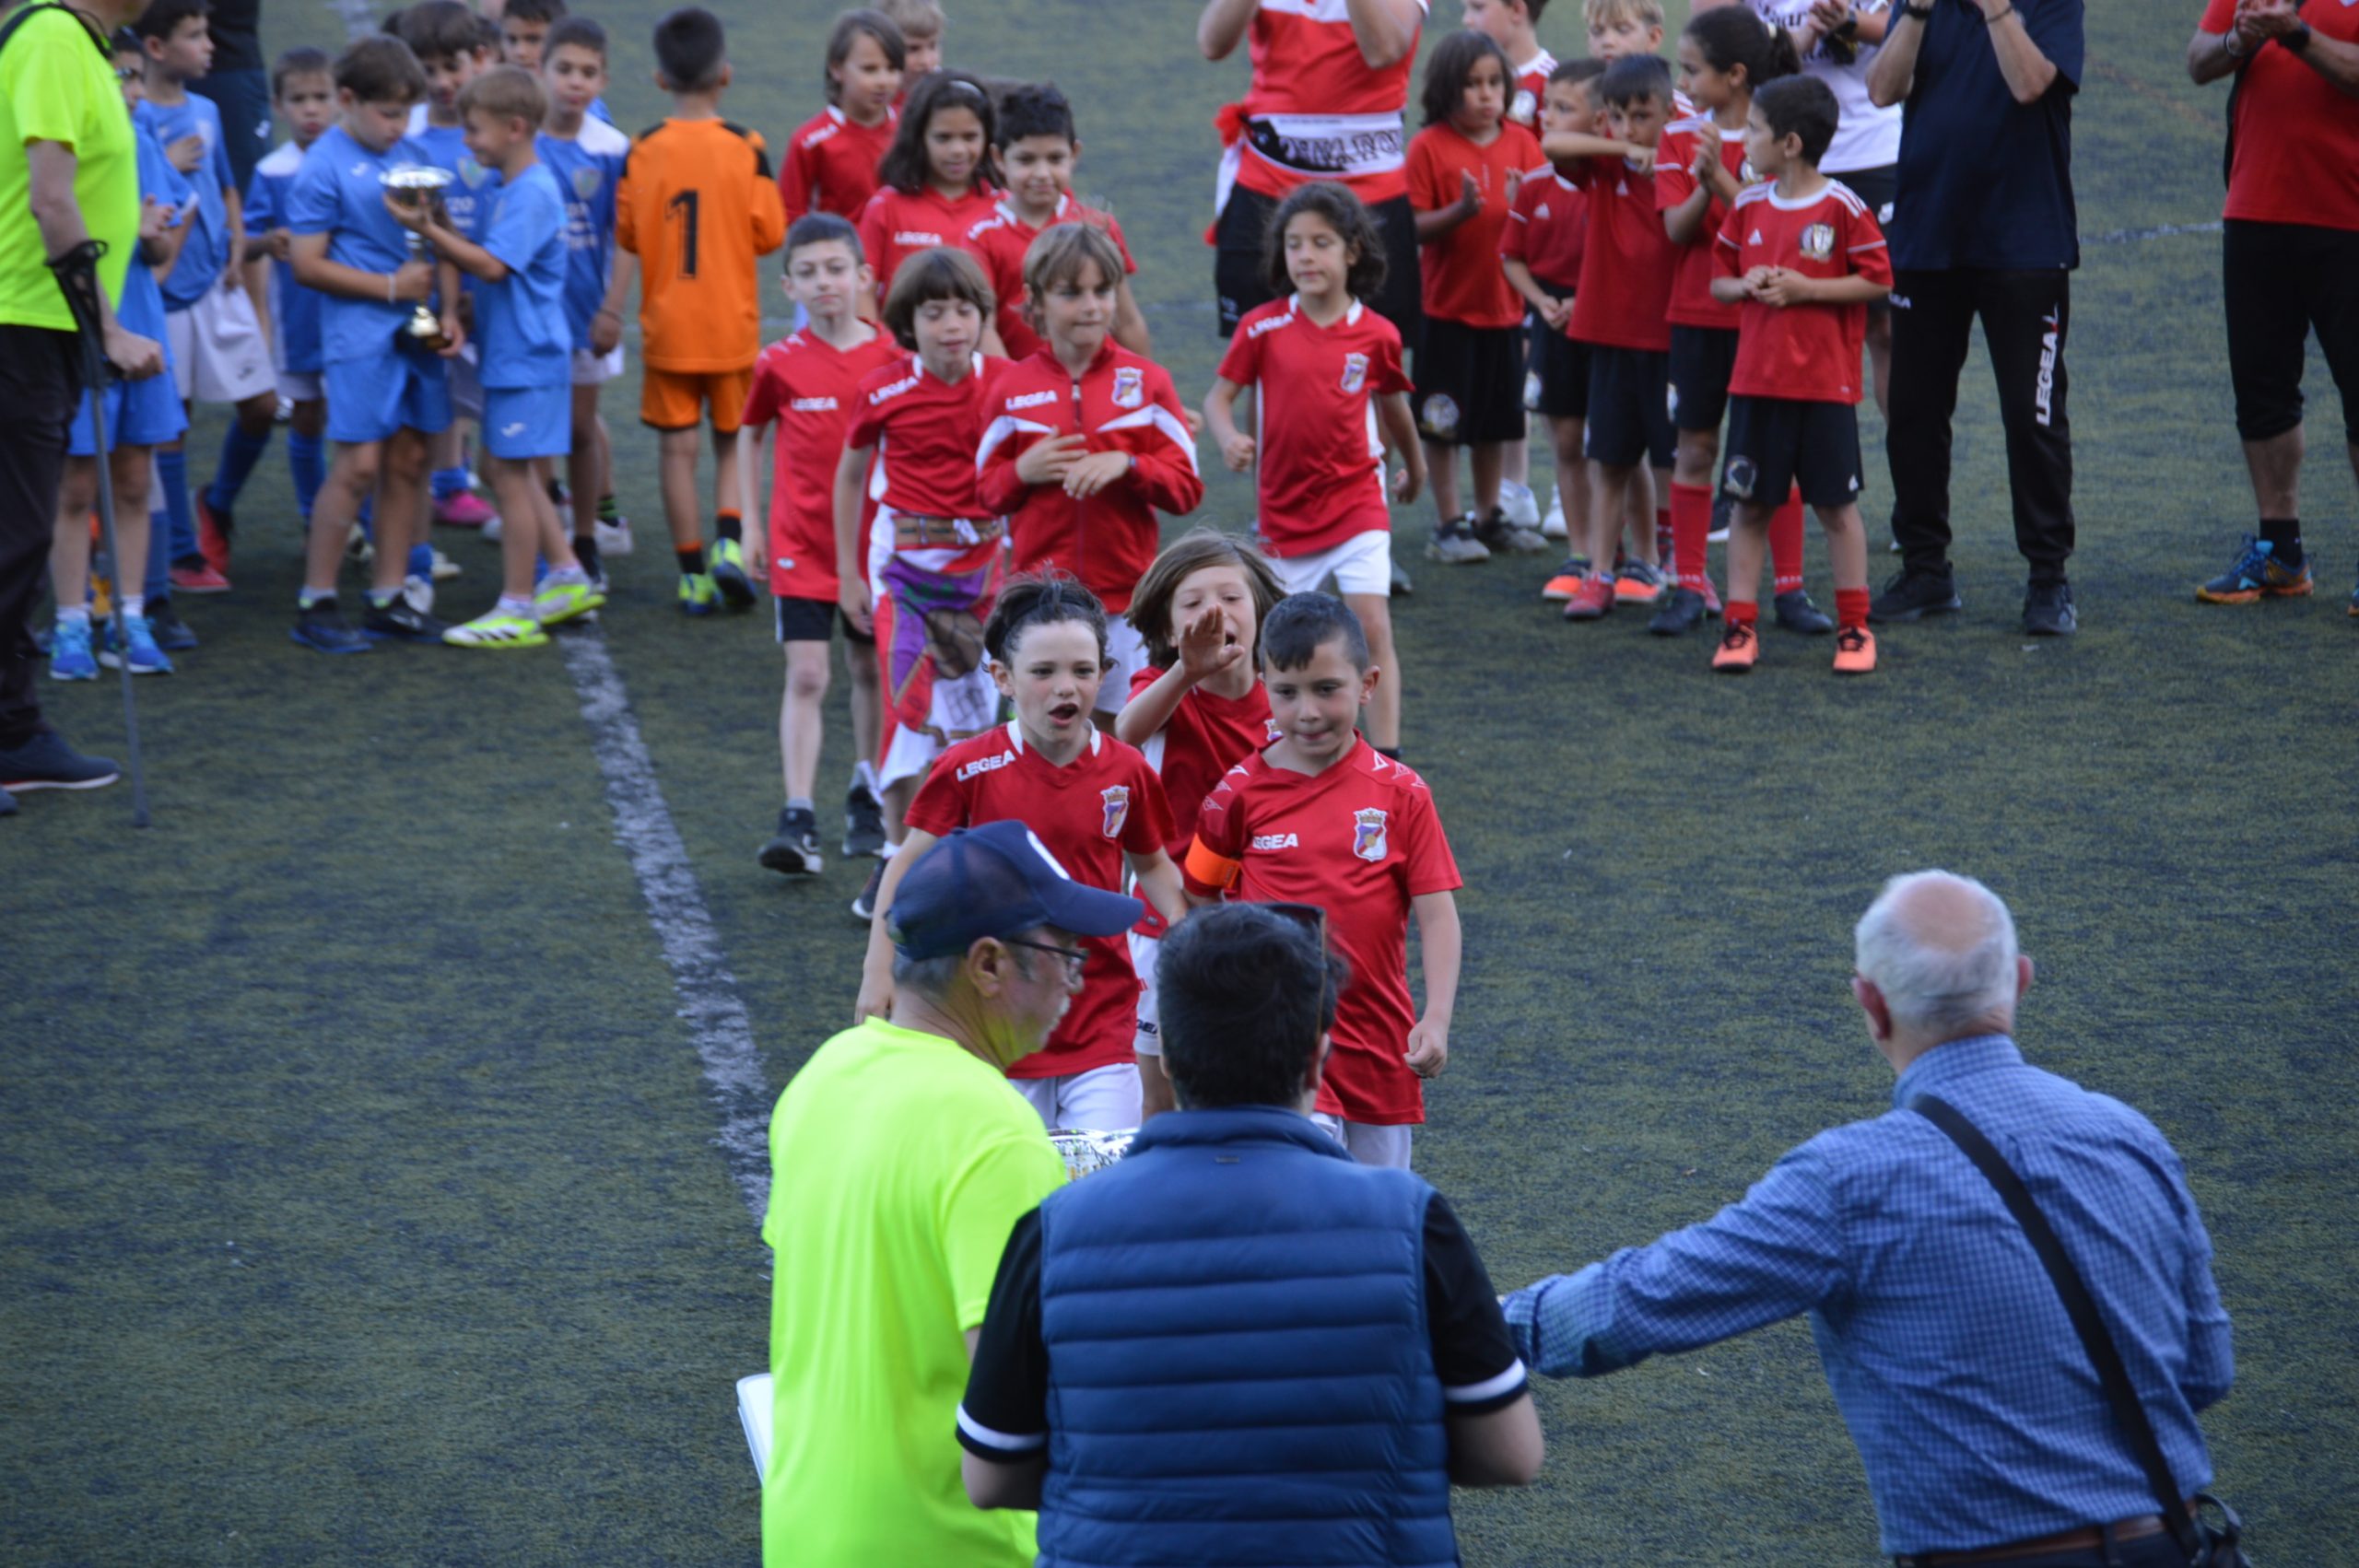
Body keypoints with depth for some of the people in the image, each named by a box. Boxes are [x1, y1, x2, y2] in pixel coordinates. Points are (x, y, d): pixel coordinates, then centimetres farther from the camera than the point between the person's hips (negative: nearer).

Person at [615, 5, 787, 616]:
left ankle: (693, 577, 7)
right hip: (732, 325, 0)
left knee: (679, 450, 7)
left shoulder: (643, 150, -6)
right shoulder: (746, 148, -9)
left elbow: (626, 232, -1)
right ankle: (729, 542, -7)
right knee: (733, 444, 14)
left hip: (666, 328, 0)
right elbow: (770, 233, -6)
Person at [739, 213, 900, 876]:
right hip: (801, 544, -1)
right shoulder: (781, 363, -5)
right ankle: (798, 820, -11)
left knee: (869, 669, 15)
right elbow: (750, 437, 10)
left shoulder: (891, 357, -4)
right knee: (806, 677, -8)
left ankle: (866, 795, 33)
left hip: (874, 541, 1)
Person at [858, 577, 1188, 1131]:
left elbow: (1151, 863, 15)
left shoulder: (1127, 773, -1)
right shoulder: (969, 769, -7)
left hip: (1101, 1024, 1)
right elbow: (909, 867, 1)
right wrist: (880, 974, -3)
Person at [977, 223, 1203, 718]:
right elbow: (986, 491, 11)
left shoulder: (1146, 381, 2)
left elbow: (1187, 488, 1)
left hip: (1126, 597, 0)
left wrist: (1127, 465, -16)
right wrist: (1022, 472, -10)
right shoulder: (1012, 388, 5)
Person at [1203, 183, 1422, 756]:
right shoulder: (1263, 328, -8)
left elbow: (1392, 404, 12)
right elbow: (1219, 396, -4)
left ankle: (1386, 758, -14)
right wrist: (1229, 440, -25)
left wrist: (1415, 468, 27)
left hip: (1356, 500, -1)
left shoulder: (1376, 334, -5)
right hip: (1283, 507, 1)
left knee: (1372, 624, -13)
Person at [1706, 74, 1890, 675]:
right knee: (1749, 504, 5)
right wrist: (1744, 285, -8)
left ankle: (1854, 627, 12)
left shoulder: (1842, 207, -8)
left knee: (1836, 505, 3)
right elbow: (1718, 281, 14)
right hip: (1756, 382, 4)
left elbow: (1878, 281, -8)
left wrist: (1804, 288, -15)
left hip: (1825, 383, -4)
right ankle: (1740, 625, 10)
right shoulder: (1748, 207, 7)